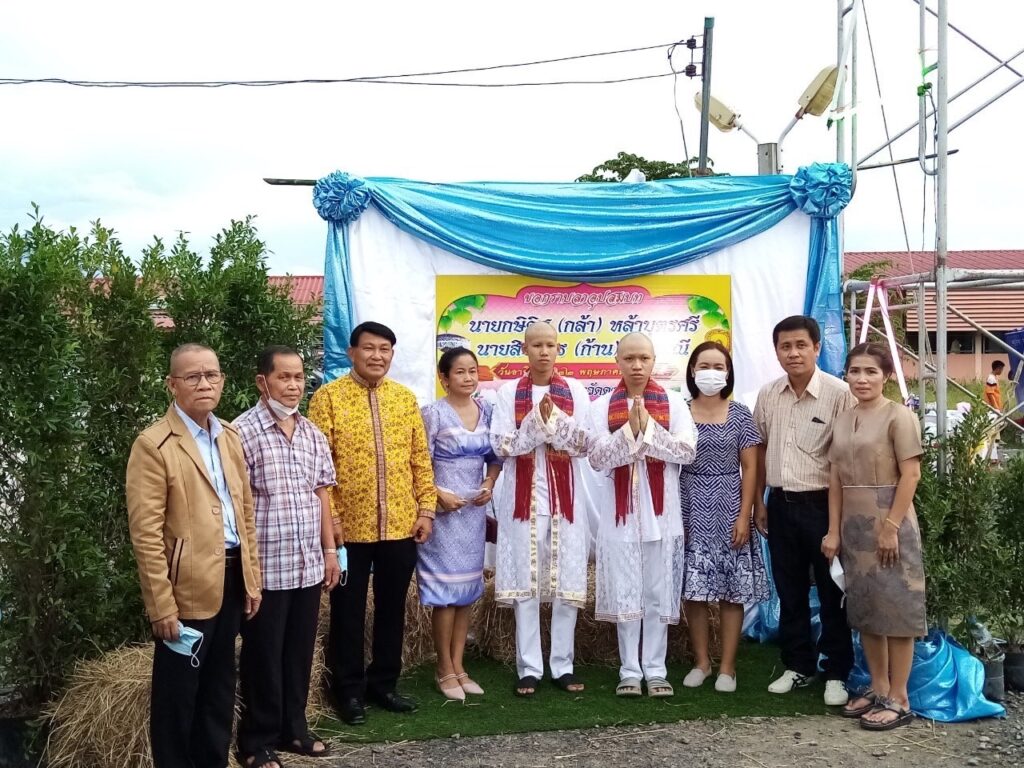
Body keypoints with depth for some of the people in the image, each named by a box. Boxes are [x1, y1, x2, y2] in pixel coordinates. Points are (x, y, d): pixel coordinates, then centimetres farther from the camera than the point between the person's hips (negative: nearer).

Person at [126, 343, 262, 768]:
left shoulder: (230, 437, 10)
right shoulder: (153, 445, -12)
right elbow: (146, 533, -15)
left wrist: (252, 577, 11)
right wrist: (162, 605, -17)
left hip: (231, 578, 7)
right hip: (187, 586, -6)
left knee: (220, 687, 17)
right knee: (178, 693, 8)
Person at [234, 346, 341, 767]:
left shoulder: (313, 434, 9)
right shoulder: (242, 432, -11)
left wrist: (329, 550, 13)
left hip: (308, 564, 6)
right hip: (265, 567, -6)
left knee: (299, 652, 15)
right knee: (263, 656, 7)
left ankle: (293, 728, 31)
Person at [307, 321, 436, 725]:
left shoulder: (405, 398, 8)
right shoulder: (328, 396, -4)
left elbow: (420, 459, 9)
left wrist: (426, 508, 3)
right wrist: (327, 515, -13)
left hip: (401, 525, 4)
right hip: (349, 525, -3)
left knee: (392, 607, 13)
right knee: (348, 610, 8)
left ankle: (383, 683, 28)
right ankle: (350, 691, 22)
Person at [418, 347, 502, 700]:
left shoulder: (486, 411, 7)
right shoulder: (434, 413, -8)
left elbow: (495, 457, 13)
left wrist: (489, 484, -4)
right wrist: (439, 494, -19)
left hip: (475, 510, 5)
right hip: (444, 509, -5)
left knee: (467, 589, 10)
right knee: (445, 589, -1)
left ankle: (458, 666, 20)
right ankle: (445, 671, 10)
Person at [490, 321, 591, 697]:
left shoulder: (574, 391, 5)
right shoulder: (509, 392, 3)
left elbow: (585, 444, -2)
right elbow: (501, 445, -5)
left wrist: (553, 419, -15)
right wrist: (537, 420, -16)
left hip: (565, 496, 1)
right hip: (523, 497, -1)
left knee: (568, 581, 3)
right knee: (525, 582, 1)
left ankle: (563, 665, 13)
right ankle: (529, 668, 9)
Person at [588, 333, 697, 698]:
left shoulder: (673, 402, 4)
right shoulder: (602, 406, 3)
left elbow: (686, 450, -7)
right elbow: (598, 458, -6)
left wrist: (648, 428, -16)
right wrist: (630, 430, -18)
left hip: (660, 511, 0)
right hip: (620, 511, 0)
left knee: (658, 594, 5)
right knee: (625, 594, 4)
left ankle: (655, 670, 15)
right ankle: (630, 671, 14)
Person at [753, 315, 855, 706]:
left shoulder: (839, 394, -11)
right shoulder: (768, 395, 5)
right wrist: (759, 502, 13)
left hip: (822, 503, -5)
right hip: (781, 503, 5)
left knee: (832, 592, 6)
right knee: (790, 591, 14)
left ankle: (837, 673, 19)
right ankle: (798, 665, 28)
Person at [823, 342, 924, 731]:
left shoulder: (898, 416, -7)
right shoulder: (842, 420, 10)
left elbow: (911, 474, -12)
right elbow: (836, 480, 10)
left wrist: (891, 526, -17)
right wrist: (834, 530, 6)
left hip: (889, 524, -6)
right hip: (854, 527, 6)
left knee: (896, 607, -1)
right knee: (864, 609, 11)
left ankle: (899, 699, 7)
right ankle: (878, 688, 23)